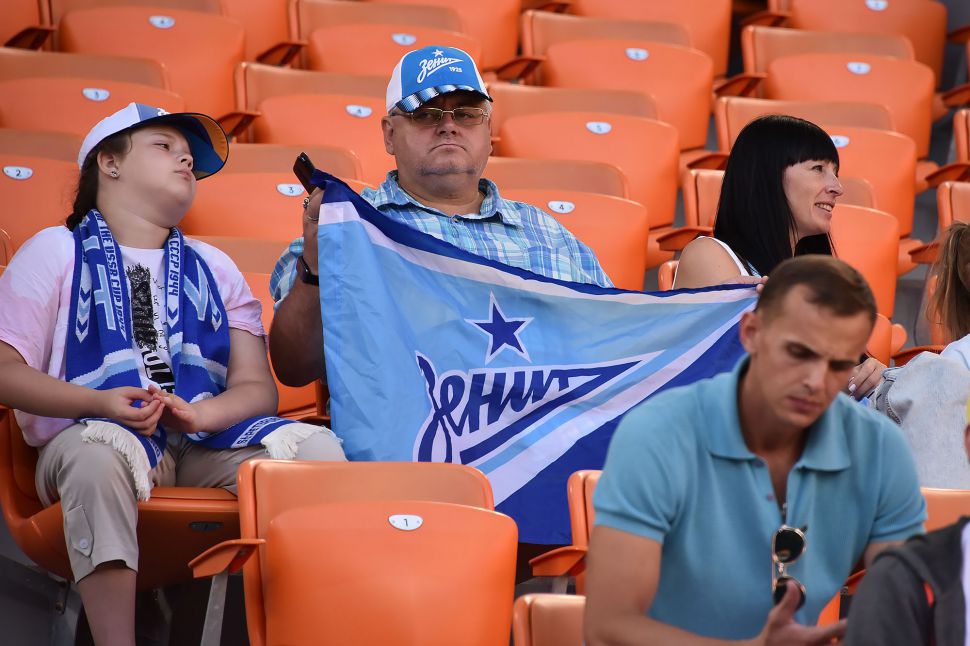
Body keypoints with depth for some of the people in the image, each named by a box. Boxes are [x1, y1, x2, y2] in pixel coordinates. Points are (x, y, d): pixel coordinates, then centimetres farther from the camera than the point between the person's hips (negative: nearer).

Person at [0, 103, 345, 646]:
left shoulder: (214, 268, 26)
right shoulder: (57, 251, 15)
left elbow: (258, 388, 15)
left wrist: (200, 413, -10)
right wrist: (101, 404, -15)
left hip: (205, 444, 4)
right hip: (102, 433, -4)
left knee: (317, 448, -25)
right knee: (97, 452, -41)